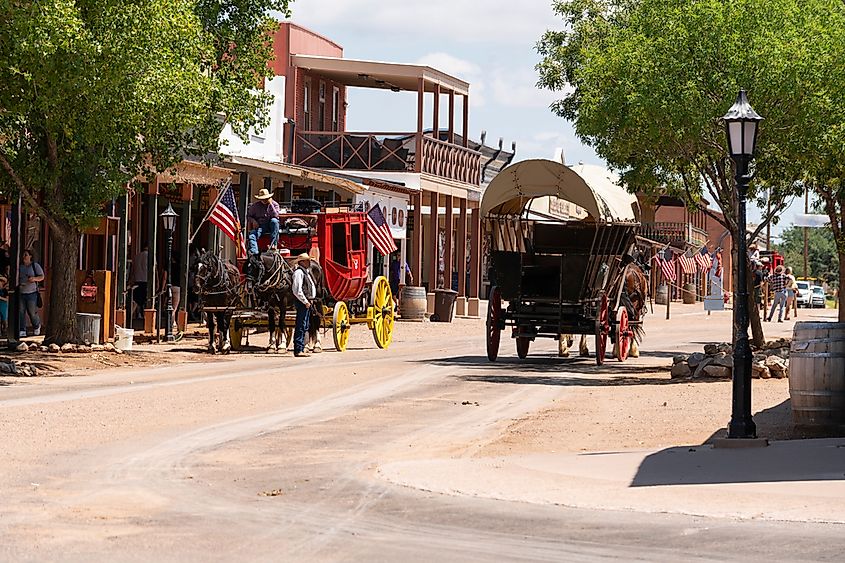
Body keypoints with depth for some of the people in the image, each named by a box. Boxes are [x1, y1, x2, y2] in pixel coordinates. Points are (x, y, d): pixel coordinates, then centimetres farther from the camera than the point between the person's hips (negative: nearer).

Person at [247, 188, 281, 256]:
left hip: (271, 225, -1)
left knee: (274, 220, -36)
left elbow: (275, 215, -11)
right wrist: (253, 221, -5)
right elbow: (248, 216, 17)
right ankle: (254, 253, -46)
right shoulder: (255, 205, 11)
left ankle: (273, 243, -35)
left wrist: (270, 204, -13)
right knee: (252, 236, -29)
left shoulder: (274, 204, 6)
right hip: (259, 226, 1)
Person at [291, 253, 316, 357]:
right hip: (302, 302, -10)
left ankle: (301, 349, 19)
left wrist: (310, 300, 14)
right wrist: (305, 302, -18)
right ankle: (298, 350, -10)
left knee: (304, 327, 14)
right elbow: (297, 290, -20)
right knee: (301, 326, -10)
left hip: (307, 302, 10)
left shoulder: (306, 272, 18)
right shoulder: (299, 272, -13)